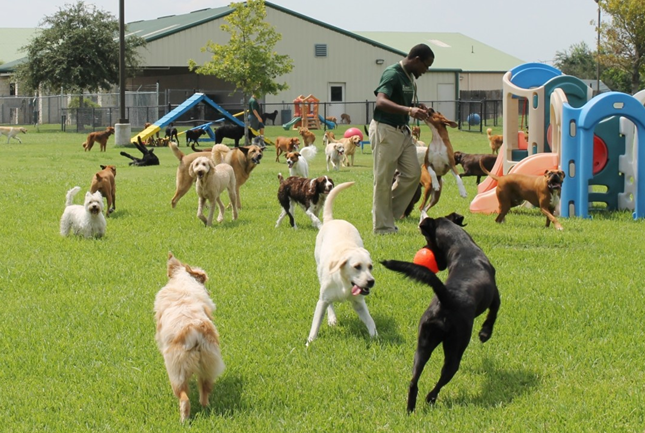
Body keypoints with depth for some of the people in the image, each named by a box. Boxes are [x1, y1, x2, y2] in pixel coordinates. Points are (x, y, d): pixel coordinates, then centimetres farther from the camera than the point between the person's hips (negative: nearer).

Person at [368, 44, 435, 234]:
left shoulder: (410, 77, 13)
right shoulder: (393, 74, -16)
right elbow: (381, 101, -32)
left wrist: (417, 108, 6)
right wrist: (409, 110, -46)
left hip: (403, 131, 9)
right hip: (386, 130, -9)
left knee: (413, 173, 5)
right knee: (384, 180, -3)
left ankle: (390, 215, 17)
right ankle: (382, 226, 3)